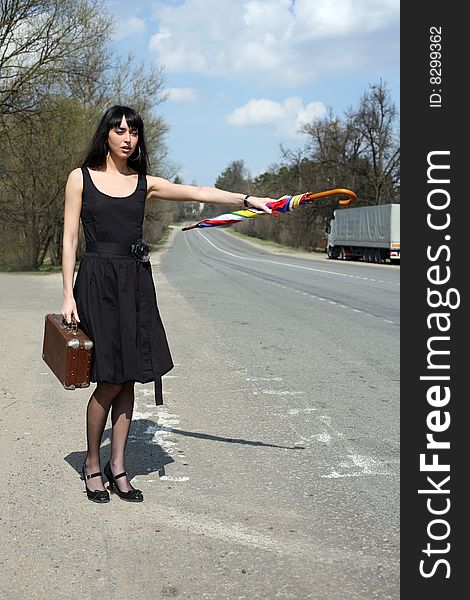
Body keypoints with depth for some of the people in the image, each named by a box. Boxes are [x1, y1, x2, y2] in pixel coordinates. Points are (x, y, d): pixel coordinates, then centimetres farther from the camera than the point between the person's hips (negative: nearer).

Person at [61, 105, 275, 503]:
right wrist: (68, 295, -6)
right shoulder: (81, 178, 4)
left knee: (128, 378, 6)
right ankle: (92, 465, 15)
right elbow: (70, 239, 1)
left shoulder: (144, 183, 12)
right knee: (110, 380, -5)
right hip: (98, 280, -4)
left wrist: (247, 199, -9)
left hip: (136, 283, 4)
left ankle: (117, 466, 18)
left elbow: (198, 193, 3)